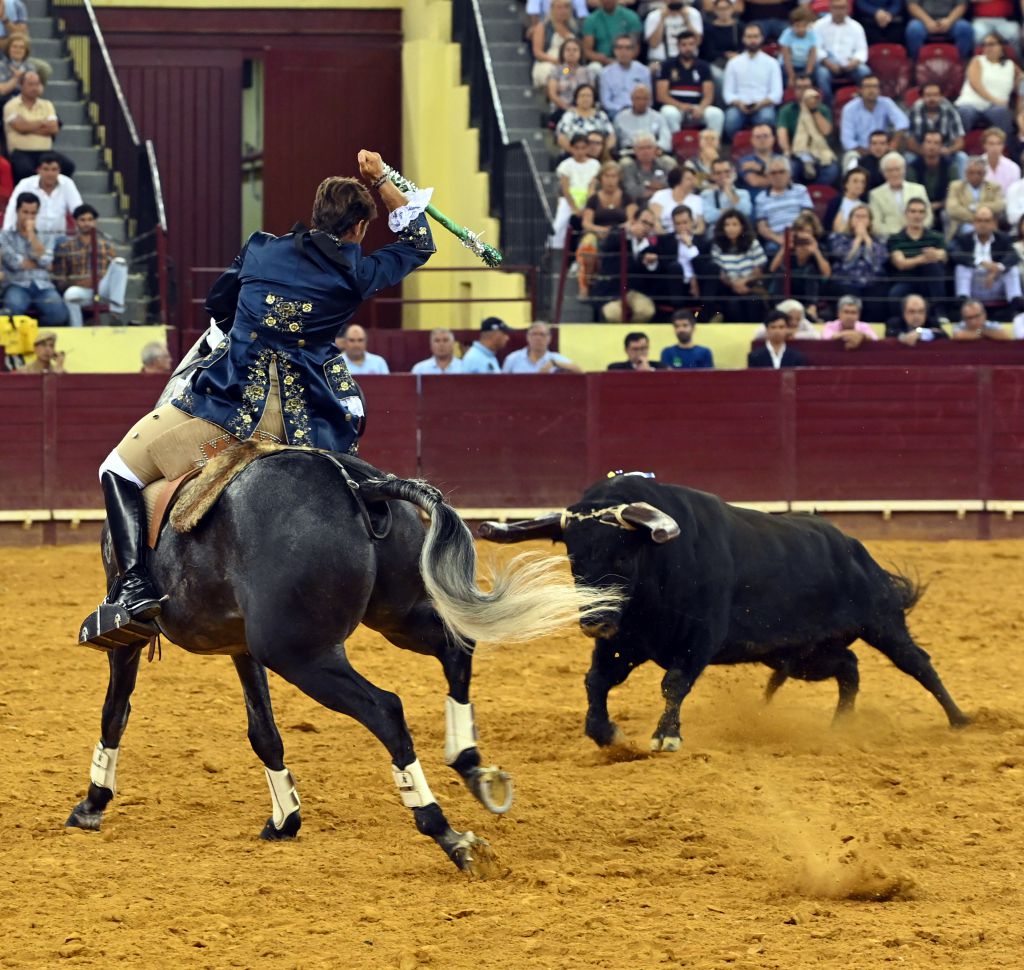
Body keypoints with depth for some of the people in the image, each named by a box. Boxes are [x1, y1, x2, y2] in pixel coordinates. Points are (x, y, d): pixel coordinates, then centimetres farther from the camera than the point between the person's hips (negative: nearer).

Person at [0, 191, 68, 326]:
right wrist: (39, 264, 1)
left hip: (43, 286, 3)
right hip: (18, 285, -3)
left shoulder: (46, 236, 16)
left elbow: (45, 261, -3)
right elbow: (15, 263, -6)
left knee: (59, 314, -29)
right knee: (14, 309, -39)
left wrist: (31, 234, -1)